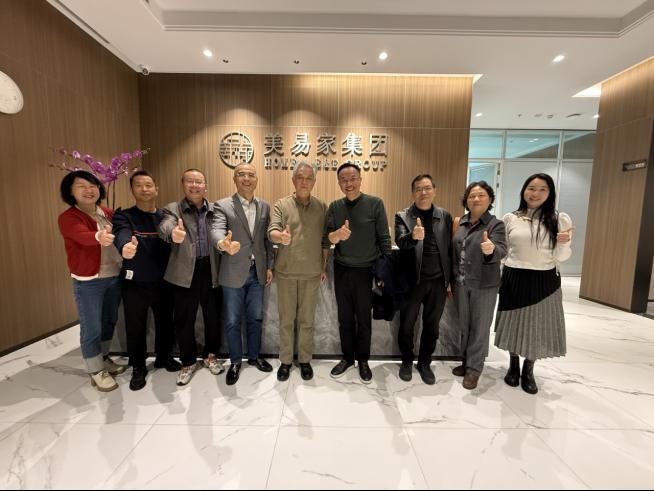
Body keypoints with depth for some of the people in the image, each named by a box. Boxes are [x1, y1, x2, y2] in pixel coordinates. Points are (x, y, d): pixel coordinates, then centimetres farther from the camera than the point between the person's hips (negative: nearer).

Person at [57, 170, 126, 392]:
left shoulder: (108, 214, 7)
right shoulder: (68, 217, -11)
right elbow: (83, 236, -32)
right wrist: (99, 237, -52)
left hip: (115, 277, 5)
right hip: (88, 282, -5)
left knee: (109, 321, 18)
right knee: (91, 328, 5)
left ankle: (104, 359, 38)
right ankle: (96, 372, 24)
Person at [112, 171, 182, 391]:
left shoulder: (165, 217, 3)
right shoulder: (123, 216, -8)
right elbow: (122, 234, -30)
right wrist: (125, 246, -51)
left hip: (163, 282, 2)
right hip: (134, 284, -1)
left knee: (165, 323, 16)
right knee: (135, 328, 12)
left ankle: (164, 357, 40)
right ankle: (138, 368, 34)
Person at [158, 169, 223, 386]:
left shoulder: (215, 209, 7)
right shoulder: (172, 209, 0)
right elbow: (165, 226, -22)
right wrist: (173, 233, -45)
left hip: (210, 270, 1)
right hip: (185, 272, -1)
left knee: (213, 316, 13)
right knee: (184, 320, 10)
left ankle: (211, 355, 37)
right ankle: (188, 362, 33)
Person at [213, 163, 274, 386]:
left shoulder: (265, 206, 6)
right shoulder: (223, 205, -6)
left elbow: (267, 239, 8)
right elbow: (218, 230, -23)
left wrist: (270, 266, 5)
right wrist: (223, 244, -45)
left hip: (257, 272, 3)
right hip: (234, 273, -3)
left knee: (255, 318, 16)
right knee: (233, 321, 11)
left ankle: (254, 356, 37)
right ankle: (235, 362, 31)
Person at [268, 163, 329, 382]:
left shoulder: (322, 207, 4)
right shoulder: (281, 205, -1)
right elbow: (272, 232, -14)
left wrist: (324, 267, 5)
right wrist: (281, 236, -37)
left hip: (312, 273, 1)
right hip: (286, 272, -1)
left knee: (307, 319, 12)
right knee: (286, 319, 12)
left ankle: (305, 360, 30)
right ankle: (285, 360, 30)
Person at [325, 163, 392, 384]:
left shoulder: (375, 203, -7)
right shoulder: (334, 207, 2)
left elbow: (384, 238, -6)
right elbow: (328, 237, -7)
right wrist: (339, 234, -30)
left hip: (366, 270, -3)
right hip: (342, 270, 3)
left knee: (364, 318, 11)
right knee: (345, 318, 15)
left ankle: (363, 360, 32)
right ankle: (347, 357, 35)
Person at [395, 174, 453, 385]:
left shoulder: (445, 216, 5)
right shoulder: (402, 216, -3)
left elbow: (450, 249, 5)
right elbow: (400, 242, -20)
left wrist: (450, 280, 4)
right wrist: (413, 236, -42)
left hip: (438, 281, 3)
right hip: (412, 281, -2)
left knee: (432, 326, 14)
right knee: (406, 325, 10)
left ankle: (425, 363, 35)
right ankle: (407, 361, 33)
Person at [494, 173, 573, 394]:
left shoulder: (560, 219, -3)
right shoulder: (510, 218, -1)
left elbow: (561, 258, -1)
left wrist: (564, 243, -20)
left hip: (544, 281, 0)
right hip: (514, 279, 0)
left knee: (538, 325, 11)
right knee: (514, 323, 13)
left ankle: (528, 371, 33)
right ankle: (513, 366, 35)